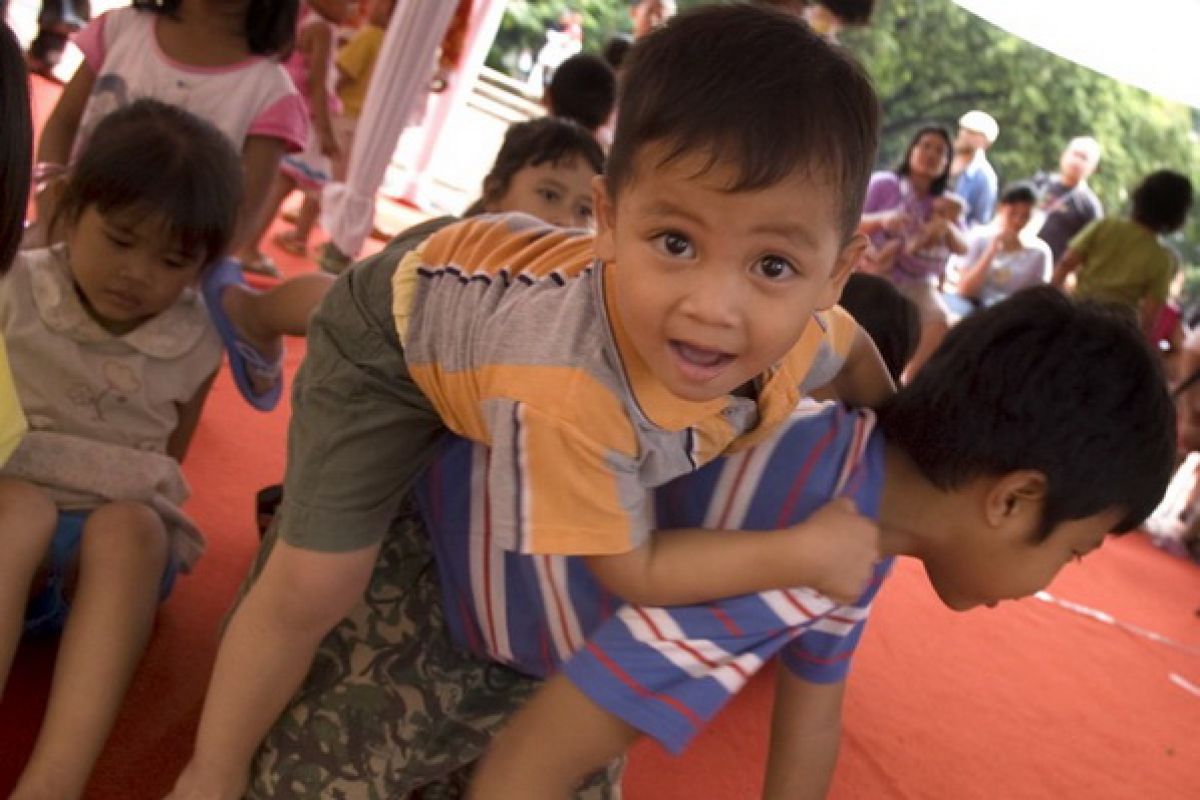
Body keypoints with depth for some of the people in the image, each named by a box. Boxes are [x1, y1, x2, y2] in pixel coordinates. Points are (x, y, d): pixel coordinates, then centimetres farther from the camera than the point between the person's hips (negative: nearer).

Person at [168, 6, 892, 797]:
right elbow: (631, 567, -31)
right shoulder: (569, 392, -48)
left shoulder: (796, 333, -29)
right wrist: (808, 550, -30)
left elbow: (857, 347, -1)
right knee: (314, 585, -8)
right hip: (396, 330, -6)